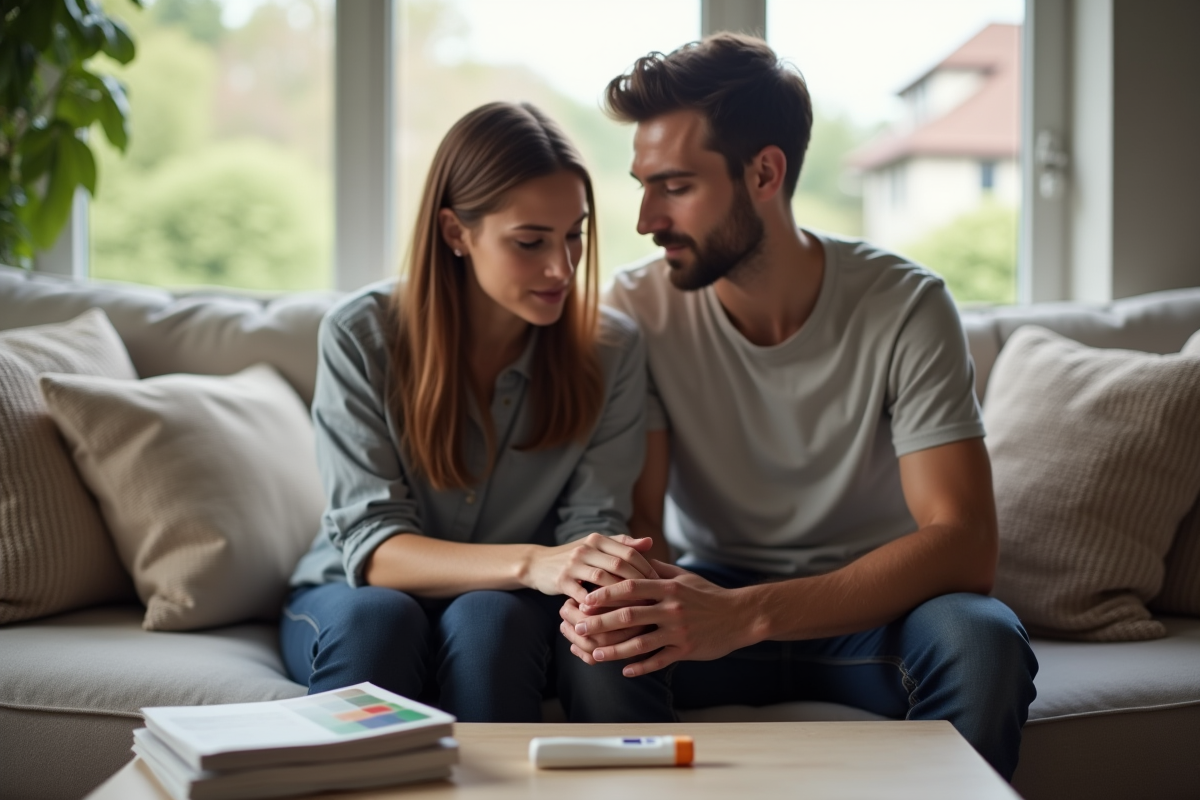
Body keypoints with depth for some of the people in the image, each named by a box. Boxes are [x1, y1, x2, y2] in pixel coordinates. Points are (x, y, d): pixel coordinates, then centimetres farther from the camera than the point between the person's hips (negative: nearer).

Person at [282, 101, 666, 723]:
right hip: (352, 597, 0)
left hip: (509, 609, 1)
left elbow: (592, 524, -12)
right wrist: (531, 563, -38)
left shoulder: (610, 350, -8)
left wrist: (599, 587, -38)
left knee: (488, 617, -33)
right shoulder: (361, 335, -14)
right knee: (378, 616, -34)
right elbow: (371, 544, -21)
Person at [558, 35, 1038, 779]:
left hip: (871, 607, -1)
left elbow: (965, 544, -25)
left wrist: (748, 614, -38)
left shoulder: (905, 306, -16)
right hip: (717, 597, 1)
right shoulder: (639, 308, -9)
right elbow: (633, 519, -10)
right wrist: (619, 587, -37)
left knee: (980, 638, -33)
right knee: (606, 641, -31)